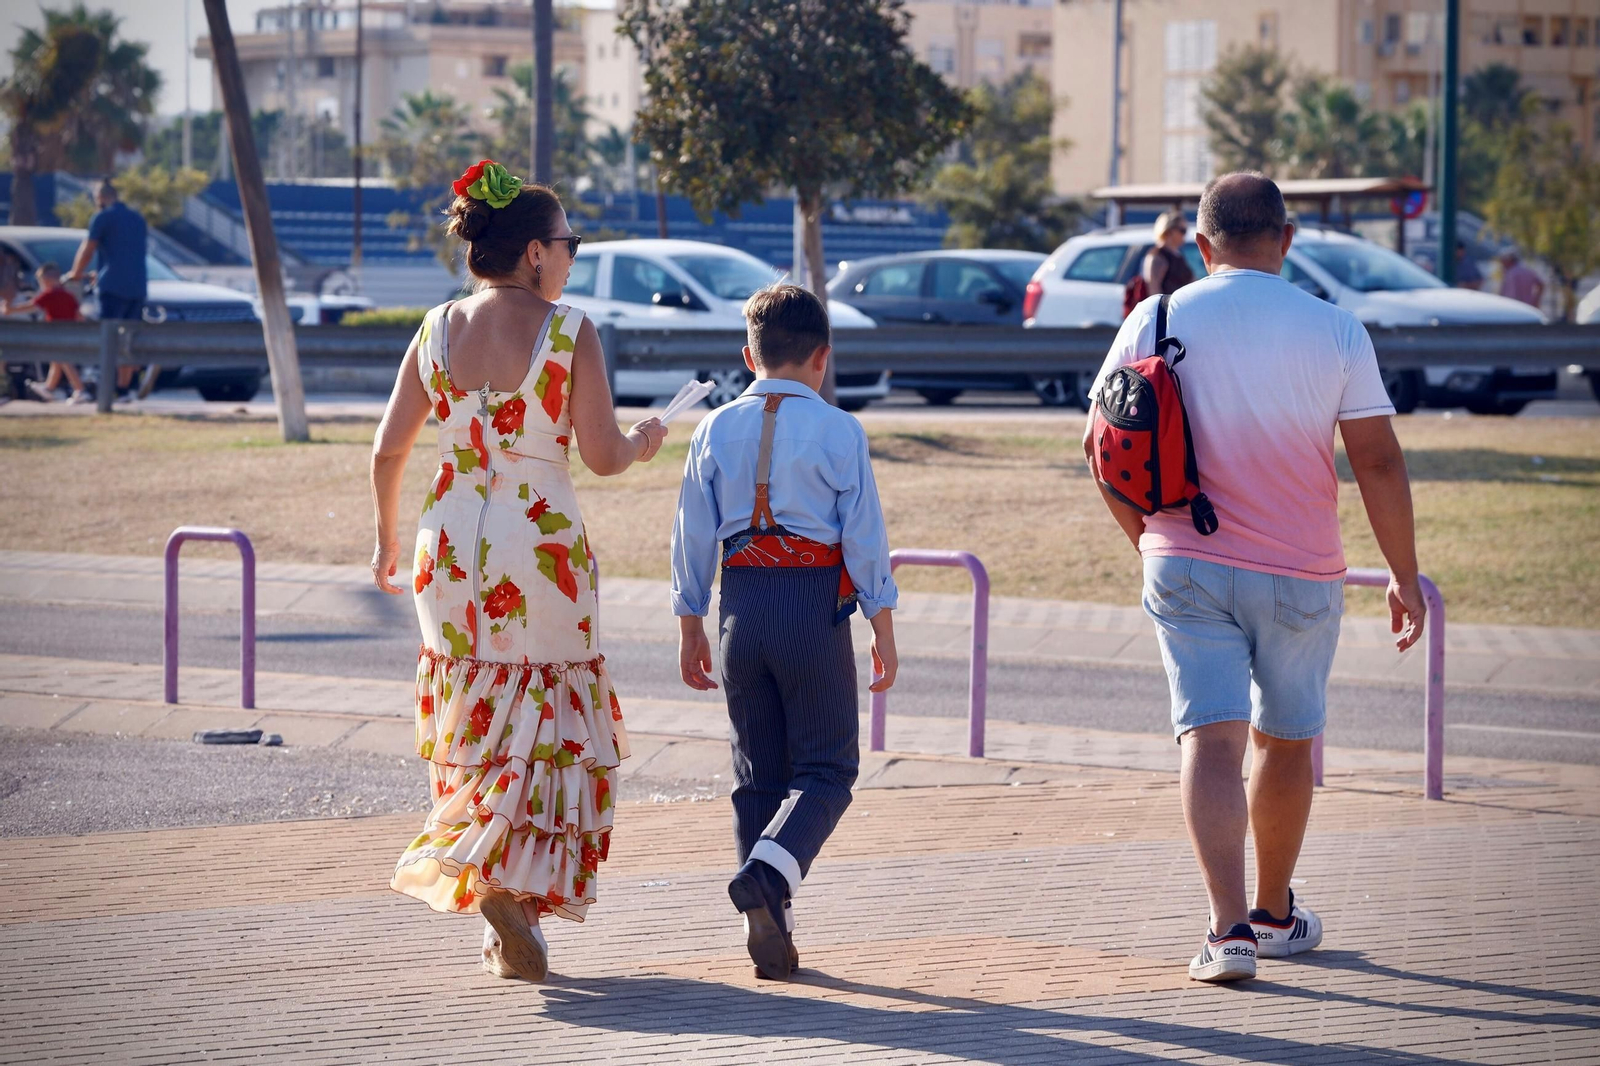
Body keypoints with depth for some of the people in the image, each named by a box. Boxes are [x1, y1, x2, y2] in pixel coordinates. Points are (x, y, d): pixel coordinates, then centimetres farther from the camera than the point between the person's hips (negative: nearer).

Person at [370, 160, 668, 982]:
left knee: (478, 724, 15)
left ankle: (506, 925, 16)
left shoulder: (438, 330, 2)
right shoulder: (568, 333, -10)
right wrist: (642, 444, 12)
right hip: (542, 546, -4)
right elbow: (601, 456, -11)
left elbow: (388, 452, 3)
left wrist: (386, 541, 18)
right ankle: (510, 884, -13)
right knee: (552, 728, 7)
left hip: (451, 545, 4)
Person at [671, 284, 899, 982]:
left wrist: (691, 628, 16)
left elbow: (693, 535, 8)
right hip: (817, 604, -4)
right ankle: (768, 870, -22)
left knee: (757, 773, 11)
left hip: (742, 608, 4)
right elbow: (865, 535, -4)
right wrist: (883, 630, 4)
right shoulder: (837, 431, -4)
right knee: (827, 767, 4)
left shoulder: (716, 430, 5)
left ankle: (770, 929, 8)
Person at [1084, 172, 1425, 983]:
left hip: (1185, 565, 0)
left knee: (1211, 740, -5)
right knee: (1287, 739, 17)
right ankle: (1275, 914, 33)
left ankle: (1229, 927, -20)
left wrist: (1145, 537, 17)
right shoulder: (1336, 331, -4)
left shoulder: (1157, 321, -1)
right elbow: (1378, 464, -5)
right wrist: (1405, 576, 4)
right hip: (1299, 575, 0)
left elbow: (1102, 443, 3)